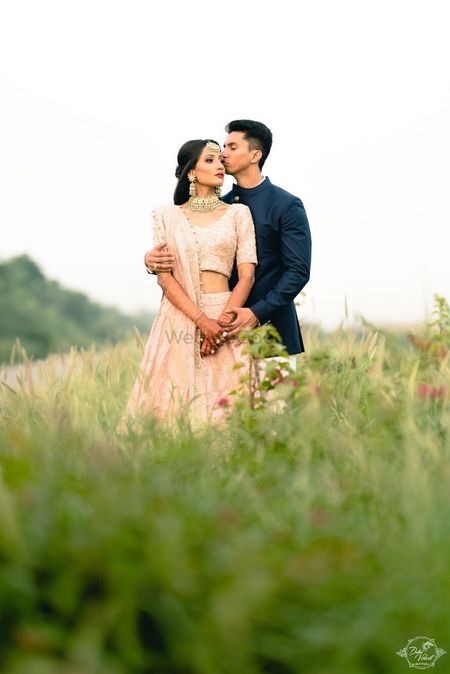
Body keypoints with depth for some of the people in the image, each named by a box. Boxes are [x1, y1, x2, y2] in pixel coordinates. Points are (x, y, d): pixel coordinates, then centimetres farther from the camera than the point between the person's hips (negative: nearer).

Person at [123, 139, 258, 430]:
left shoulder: (238, 213, 8)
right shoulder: (167, 215, 8)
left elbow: (247, 274, 0)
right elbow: (164, 275, -1)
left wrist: (223, 322, -13)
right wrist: (202, 321, -14)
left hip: (225, 316, 0)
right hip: (180, 316, 0)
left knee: (225, 404, -4)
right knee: (173, 398, -3)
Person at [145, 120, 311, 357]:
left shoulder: (287, 206, -2)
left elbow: (299, 271, -9)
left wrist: (257, 312, -19)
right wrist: (152, 258, -10)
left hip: (271, 327, -4)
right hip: (229, 326, 4)